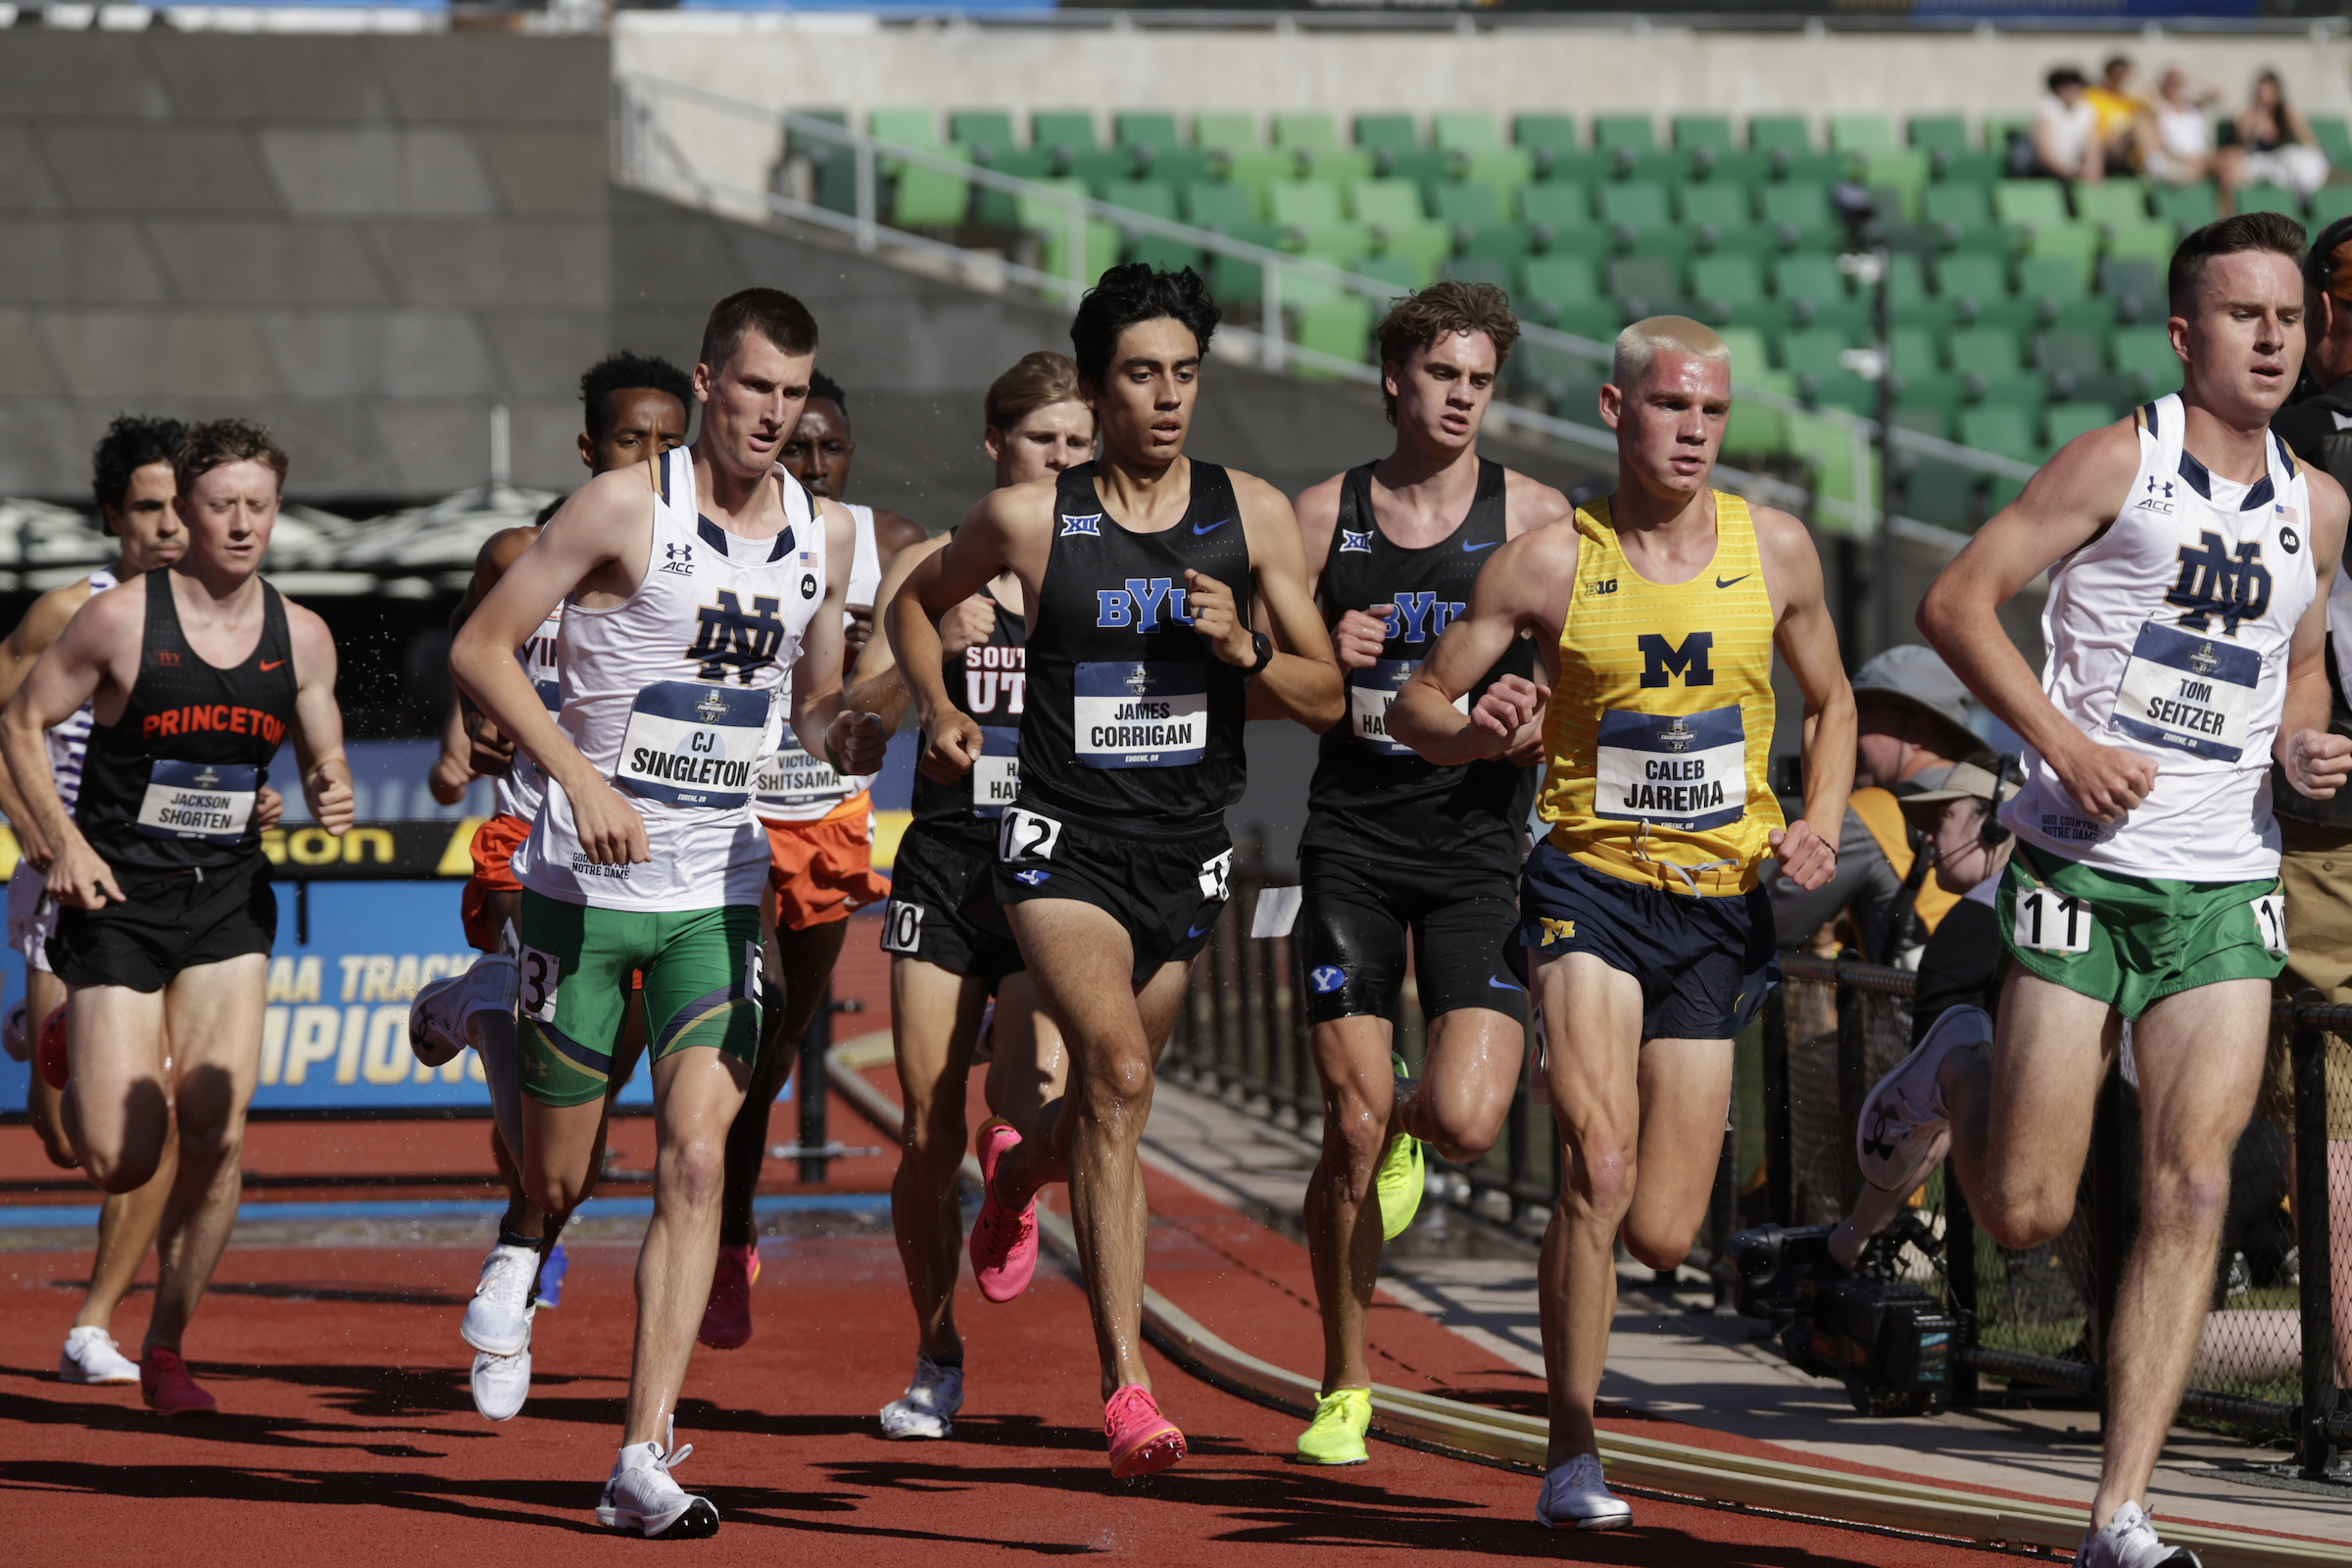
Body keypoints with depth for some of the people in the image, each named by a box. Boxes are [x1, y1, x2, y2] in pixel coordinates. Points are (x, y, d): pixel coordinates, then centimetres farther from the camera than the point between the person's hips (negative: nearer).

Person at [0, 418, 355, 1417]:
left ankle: (166, 1349, 7)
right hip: (119, 896, -3)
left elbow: (322, 761, 13)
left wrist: (331, 797, -11)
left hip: (228, 897, 3)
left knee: (214, 1139, -10)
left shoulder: (302, 639, 2)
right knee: (122, 1162, -8)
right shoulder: (120, 620, -9)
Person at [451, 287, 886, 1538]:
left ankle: (643, 1460, -14)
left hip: (721, 893, 3)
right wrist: (581, 779, -19)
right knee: (555, 1185, 4)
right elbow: (479, 649, -9)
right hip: (588, 879, -3)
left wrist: (853, 730, -4)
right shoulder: (626, 506, -9)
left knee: (696, 1159, -13)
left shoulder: (825, 533, 7)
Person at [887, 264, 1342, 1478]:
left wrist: (1242, 649, -16)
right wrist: (938, 714, 1)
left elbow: (1326, 696, 2)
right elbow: (914, 603, 16)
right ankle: (1125, 1382, -26)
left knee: (1108, 1103, 18)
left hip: (1186, 854, 4)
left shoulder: (1253, 514, 1)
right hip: (1062, 842, -4)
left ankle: (1015, 1168, 57)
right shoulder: (1029, 520, -3)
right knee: (1118, 1072, -25)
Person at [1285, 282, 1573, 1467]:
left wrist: (1536, 722, -17)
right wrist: (1325, 657, -10)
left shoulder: (1536, 518, 2)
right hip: (1353, 842, 1)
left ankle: (1405, 1122, 25)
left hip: (1480, 846, -1)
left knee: (1468, 1124, -15)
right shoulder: (1324, 517, 6)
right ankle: (1345, 1391, 11)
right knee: (1351, 1127, -5)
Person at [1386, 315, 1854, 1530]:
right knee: (1599, 1164, -23)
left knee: (1662, 1236, 0)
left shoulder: (1774, 550, 2)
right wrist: (1479, 730, -20)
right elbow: (1416, 706, 3)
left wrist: (1818, 829, 1)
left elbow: (1829, 701, 18)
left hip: (1720, 907, 3)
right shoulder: (1551, 563, -5)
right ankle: (1570, 1455, -12)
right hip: (1590, 883, -2)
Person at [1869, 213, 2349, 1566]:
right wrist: (2064, 741, -17)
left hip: (2227, 888, 4)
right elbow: (1956, 602, -6)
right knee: (2027, 1213, -3)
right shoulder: (2120, 463, -5)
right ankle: (1957, 1071, 32)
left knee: (2193, 1190, -9)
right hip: (2084, 870, -4)